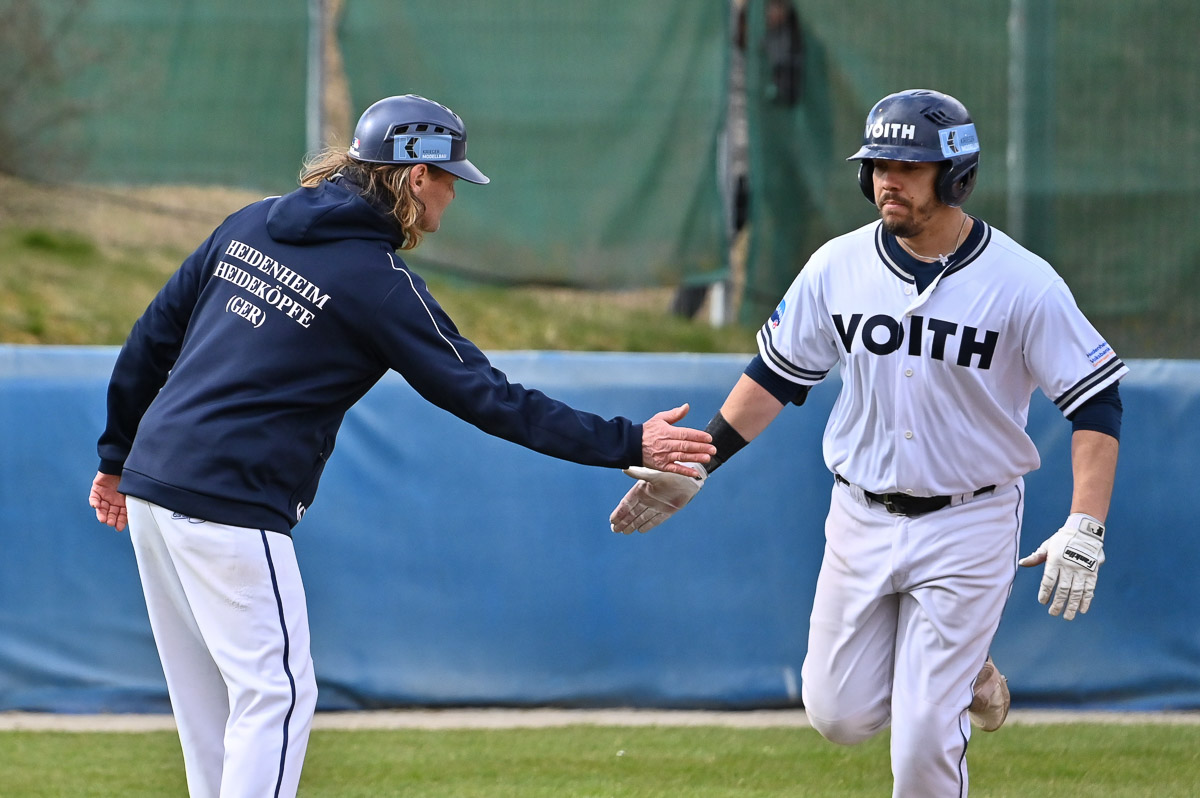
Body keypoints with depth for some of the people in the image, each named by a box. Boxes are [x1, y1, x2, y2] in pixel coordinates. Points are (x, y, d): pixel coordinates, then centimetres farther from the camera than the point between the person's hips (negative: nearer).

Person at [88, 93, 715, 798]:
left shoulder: (253, 223, 12)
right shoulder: (380, 283, -10)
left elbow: (153, 336, 15)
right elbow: (486, 397, -12)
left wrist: (117, 456, 24)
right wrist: (626, 444, -9)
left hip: (153, 478, 8)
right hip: (231, 503, -8)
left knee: (211, 696, 15)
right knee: (276, 693, -4)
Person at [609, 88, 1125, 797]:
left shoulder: (1023, 282, -15)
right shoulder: (839, 267, -4)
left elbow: (1098, 401, -13)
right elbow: (776, 374, 8)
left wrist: (1085, 529, -23)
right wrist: (696, 466, 4)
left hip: (969, 525, -4)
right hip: (861, 520, 4)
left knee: (924, 738, -8)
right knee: (840, 715, 7)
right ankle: (965, 674, 35)